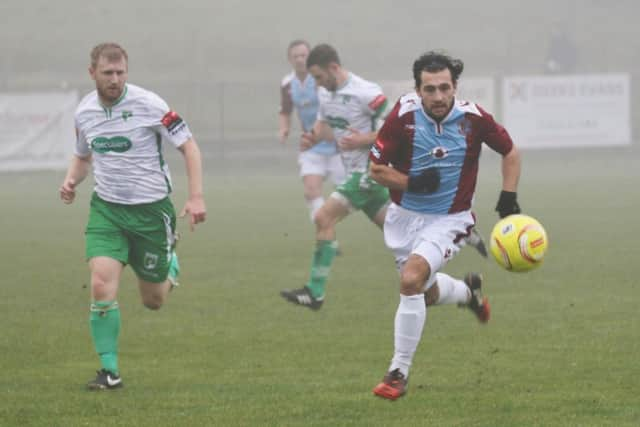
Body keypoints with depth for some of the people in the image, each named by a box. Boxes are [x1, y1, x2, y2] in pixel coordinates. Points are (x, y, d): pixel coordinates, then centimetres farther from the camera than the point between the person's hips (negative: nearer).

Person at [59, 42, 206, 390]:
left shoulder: (148, 104, -15)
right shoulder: (84, 112, 0)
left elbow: (188, 146, -8)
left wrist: (196, 197, -17)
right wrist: (71, 180, -3)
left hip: (151, 208, -2)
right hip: (107, 208, 3)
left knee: (153, 301, 8)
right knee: (101, 286, -18)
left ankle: (171, 266, 45)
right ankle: (109, 370, -8)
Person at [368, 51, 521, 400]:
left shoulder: (473, 118, -15)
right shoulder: (403, 116, -16)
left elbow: (510, 152, 4)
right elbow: (376, 168, -9)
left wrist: (508, 196, -6)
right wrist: (412, 183, -24)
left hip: (448, 220, -3)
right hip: (404, 217, 3)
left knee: (411, 279, -25)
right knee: (428, 291, 16)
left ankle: (399, 372, -15)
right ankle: (468, 291, 54)